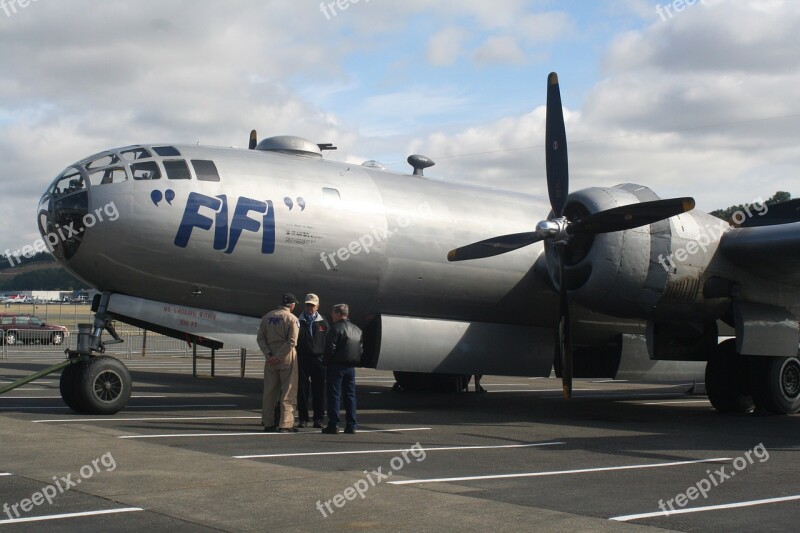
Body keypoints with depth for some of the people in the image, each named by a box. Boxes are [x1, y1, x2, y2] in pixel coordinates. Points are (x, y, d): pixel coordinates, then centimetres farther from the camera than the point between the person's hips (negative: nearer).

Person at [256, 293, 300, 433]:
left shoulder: (267, 317, 9)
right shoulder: (292, 319, -6)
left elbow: (260, 337, 3)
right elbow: (292, 341, -16)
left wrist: (268, 354, -3)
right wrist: (278, 357, -13)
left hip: (271, 360, 5)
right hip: (287, 359, -5)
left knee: (269, 392, 11)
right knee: (288, 392, 1)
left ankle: (268, 423, 14)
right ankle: (285, 424, -3)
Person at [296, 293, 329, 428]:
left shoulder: (323, 322, 10)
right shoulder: (299, 321, 4)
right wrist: (295, 358, -6)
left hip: (318, 360, 1)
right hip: (302, 359, -1)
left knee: (319, 390, 3)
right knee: (302, 389, 2)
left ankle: (319, 418, 9)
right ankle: (302, 418, 9)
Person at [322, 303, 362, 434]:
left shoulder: (336, 328, -11)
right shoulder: (357, 330, 14)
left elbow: (330, 347, -16)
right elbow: (361, 349, 15)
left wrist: (326, 361, -4)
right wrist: (356, 362, 16)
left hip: (336, 366, -7)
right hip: (351, 367, 7)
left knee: (334, 395, -3)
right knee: (350, 395, 10)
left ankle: (333, 425, -5)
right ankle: (351, 425, 9)